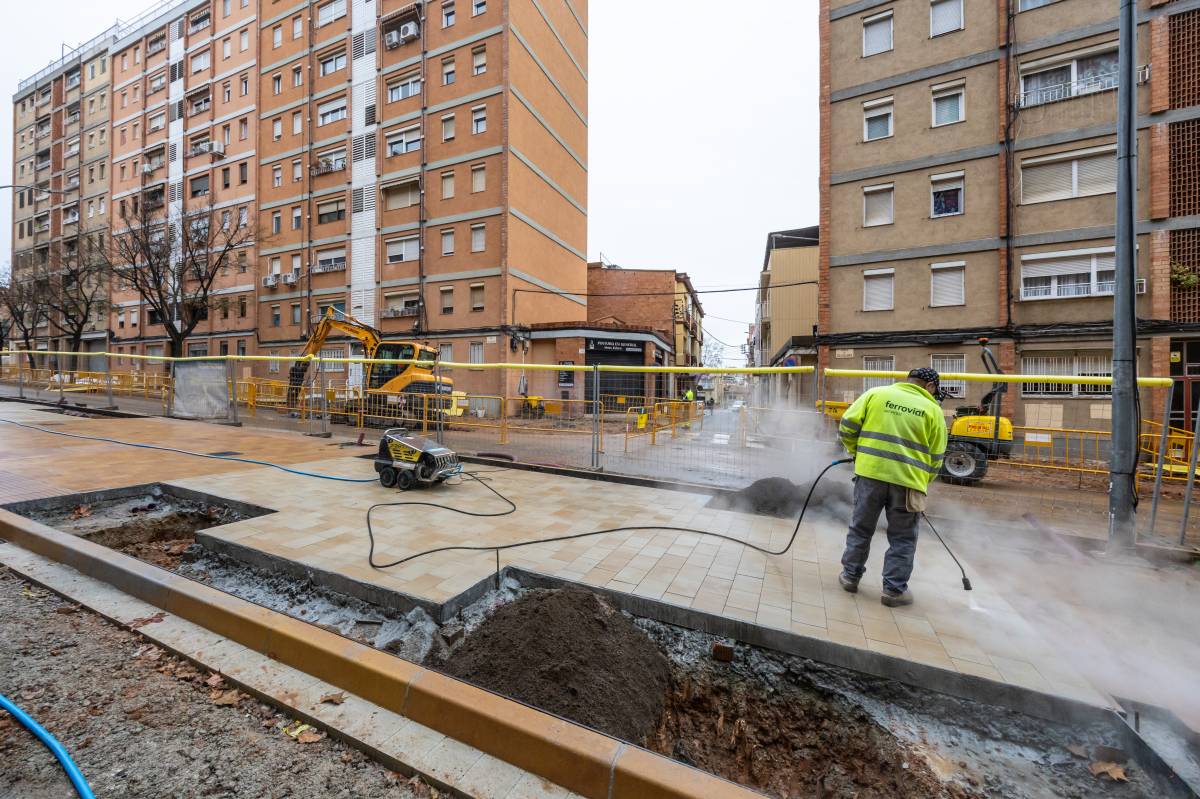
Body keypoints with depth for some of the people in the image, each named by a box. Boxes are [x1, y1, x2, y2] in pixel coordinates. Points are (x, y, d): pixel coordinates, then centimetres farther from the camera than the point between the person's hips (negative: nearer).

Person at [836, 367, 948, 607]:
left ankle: (850, 575, 26)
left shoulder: (876, 393, 4)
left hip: (870, 473, 1)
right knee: (902, 539, 14)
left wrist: (856, 451, 16)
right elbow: (935, 459, 6)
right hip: (907, 481, -1)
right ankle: (894, 589, 21)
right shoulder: (933, 410, 4)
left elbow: (847, 426, 0)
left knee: (861, 528, 15)